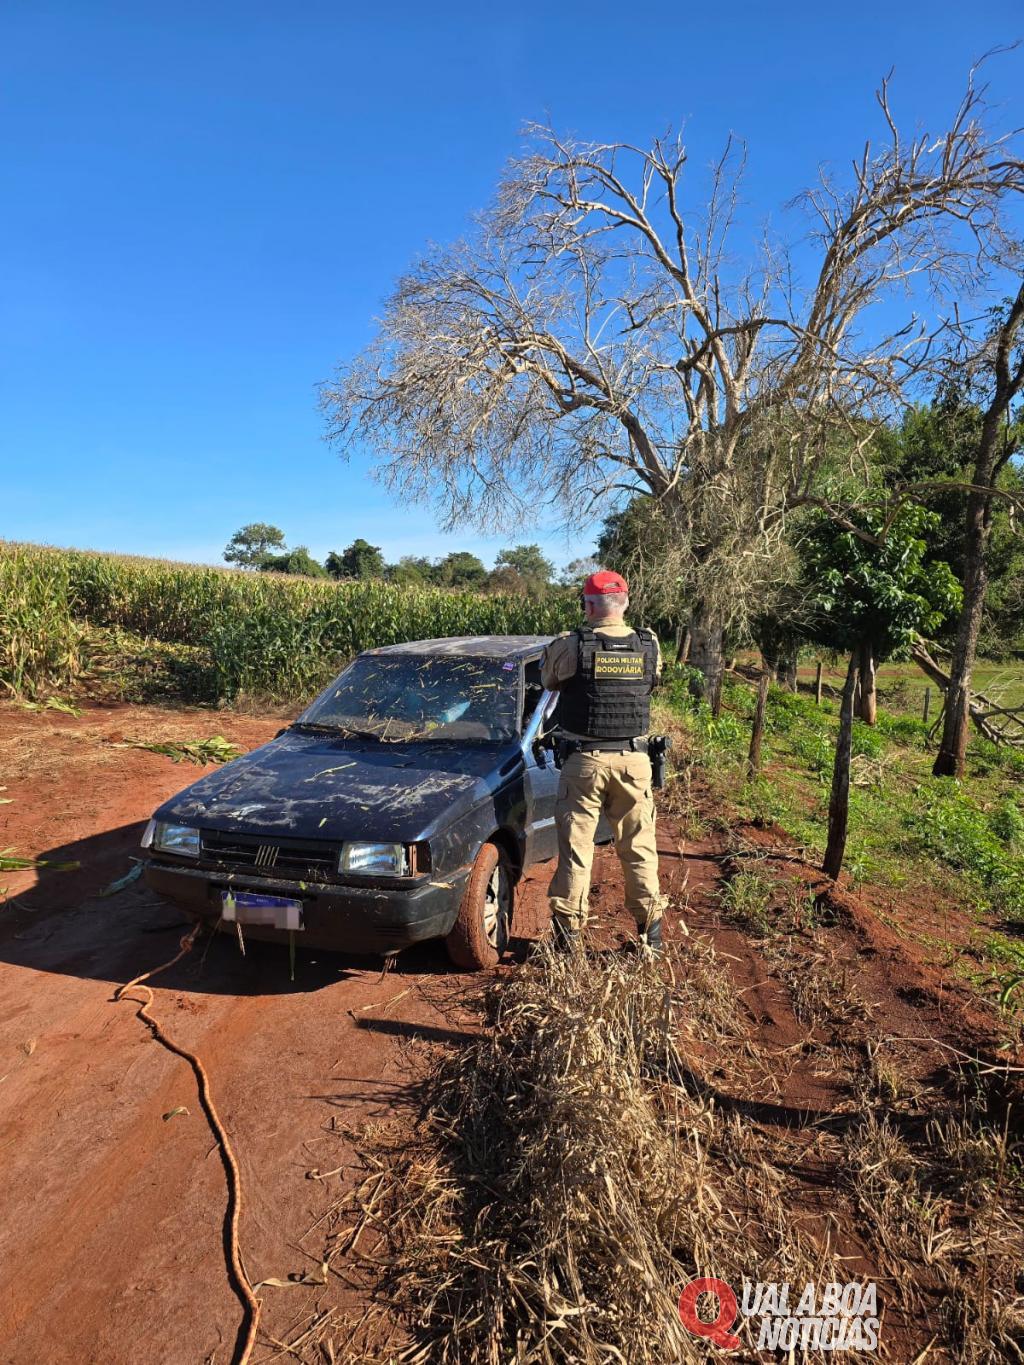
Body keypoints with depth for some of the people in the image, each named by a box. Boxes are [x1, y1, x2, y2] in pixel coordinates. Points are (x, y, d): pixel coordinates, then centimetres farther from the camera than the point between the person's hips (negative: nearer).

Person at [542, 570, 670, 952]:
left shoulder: (568, 647, -11)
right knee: (639, 848, 14)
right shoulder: (650, 646, -3)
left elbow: (548, 681, 6)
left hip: (584, 762, -2)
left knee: (575, 848, 8)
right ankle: (651, 929, 23)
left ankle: (568, 932, 15)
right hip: (634, 761, 3)